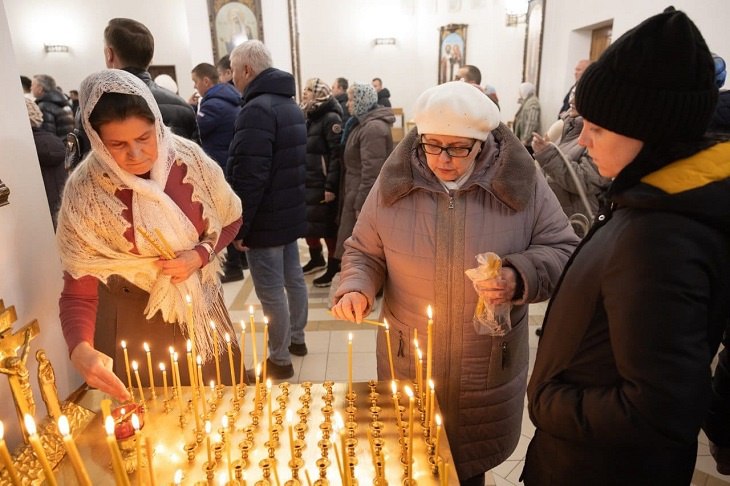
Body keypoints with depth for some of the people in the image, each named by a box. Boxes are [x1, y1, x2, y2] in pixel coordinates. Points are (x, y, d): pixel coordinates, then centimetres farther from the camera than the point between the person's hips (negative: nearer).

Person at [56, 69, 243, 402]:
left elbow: (230, 220, -1)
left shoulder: (188, 158, -16)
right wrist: (80, 349, -35)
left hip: (200, 307, 2)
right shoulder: (84, 192, -19)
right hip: (135, 319, -1)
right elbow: (77, 292, -17)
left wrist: (201, 255, -20)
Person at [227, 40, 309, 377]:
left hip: (266, 220, -10)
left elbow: (249, 176, -26)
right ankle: (296, 338, 35)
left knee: (271, 291, 0)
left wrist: (239, 226, -18)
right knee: (293, 278, 19)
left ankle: (279, 359, 13)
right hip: (291, 213, 10)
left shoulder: (256, 109, -19)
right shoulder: (290, 106, 13)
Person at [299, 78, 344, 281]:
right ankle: (316, 259, 33)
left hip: (323, 185, -8)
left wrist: (331, 186, -23)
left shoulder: (331, 118, -11)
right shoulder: (310, 118, 15)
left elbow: (338, 154, -18)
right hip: (308, 183, 8)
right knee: (308, 222, 15)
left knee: (328, 226, 1)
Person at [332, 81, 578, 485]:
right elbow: (364, 253, 4)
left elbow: (562, 250, -4)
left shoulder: (521, 181, -10)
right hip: (408, 362, 1)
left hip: (487, 369, 0)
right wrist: (355, 289, -15)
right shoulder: (395, 180, -6)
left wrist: (520, 278, -23)